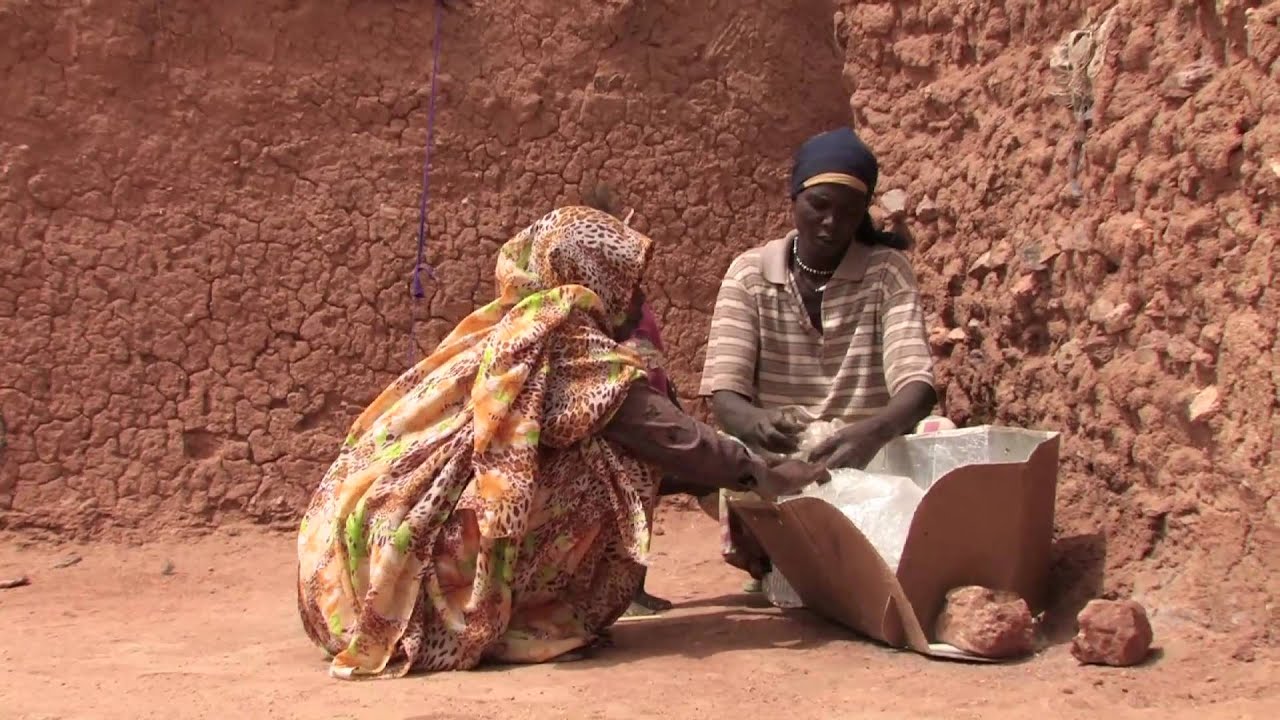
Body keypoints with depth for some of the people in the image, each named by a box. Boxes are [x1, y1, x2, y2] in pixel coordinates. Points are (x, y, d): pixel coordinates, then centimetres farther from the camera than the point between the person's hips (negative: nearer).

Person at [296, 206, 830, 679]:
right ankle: (500, 622, -3)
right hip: (414, 550, -9)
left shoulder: (509, 334, 16)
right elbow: (666, 434, -7)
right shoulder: (567, 345, -10)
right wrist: (762, 476, 3)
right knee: (605, 473, -10)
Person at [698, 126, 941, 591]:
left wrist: (875, 431, -38)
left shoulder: (887, 272, 0)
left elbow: (917, 384, -14)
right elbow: (723, 393, -9)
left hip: (867, 466, 1)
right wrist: (754, 422, -35)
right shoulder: (750, 274, 2)